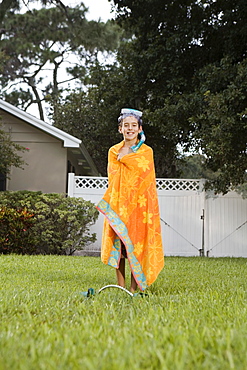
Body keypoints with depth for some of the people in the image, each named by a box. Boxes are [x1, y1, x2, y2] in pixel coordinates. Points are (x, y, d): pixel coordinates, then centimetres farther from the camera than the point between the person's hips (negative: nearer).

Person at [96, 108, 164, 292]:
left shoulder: (146, 152, 4)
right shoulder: (114, 152, 12)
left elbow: (147, 181, -2)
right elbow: (112, 180, 16)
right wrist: (108, 201, 7)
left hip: (138, 206, -2)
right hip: (117, 206, 3)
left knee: (136, 245, -5)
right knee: (117, 245, 1)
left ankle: (134, 289, 1)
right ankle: (121, 288, 7)